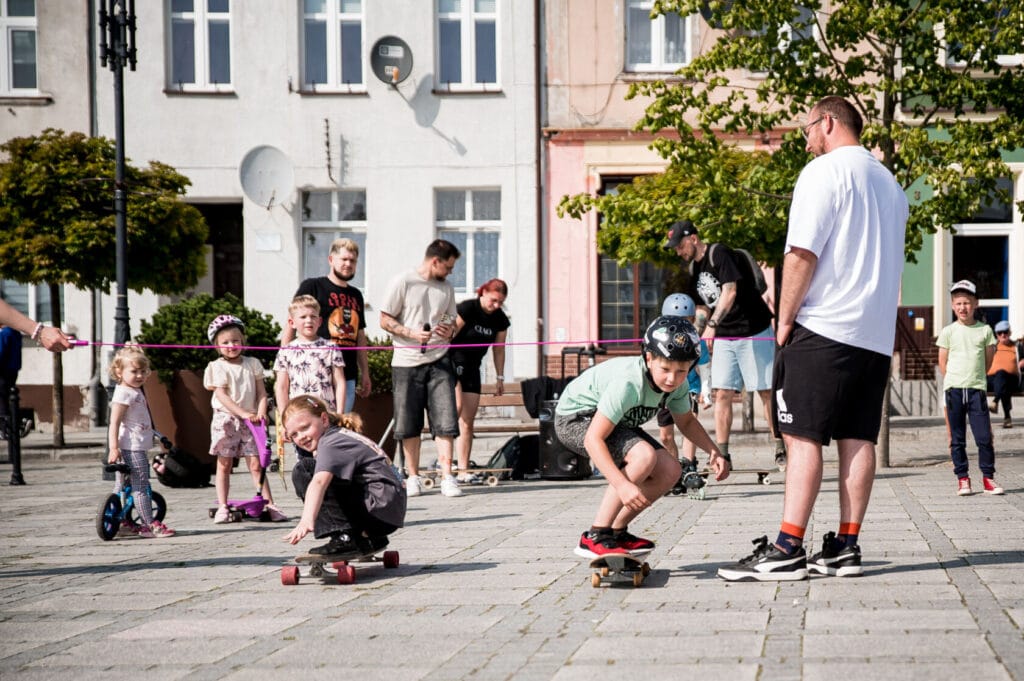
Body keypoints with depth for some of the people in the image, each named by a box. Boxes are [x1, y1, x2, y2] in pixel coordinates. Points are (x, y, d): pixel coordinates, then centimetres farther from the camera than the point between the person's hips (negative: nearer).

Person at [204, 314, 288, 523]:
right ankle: (222, 507, 7)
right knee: (224, 464, 3)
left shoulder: (252, 364, 8)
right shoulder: (218, 367, -3)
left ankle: (269, 505, -2)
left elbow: (261, 391, 6)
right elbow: (221, 395, -11)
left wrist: (260, 412, -11)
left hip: (250, 420, 2)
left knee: (256, 464, -1)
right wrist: (244, 413, -19)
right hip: (226, 418, -2)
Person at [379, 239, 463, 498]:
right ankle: (413, 477, 14)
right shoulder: (403, 283, -2)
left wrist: (449, 331, 0)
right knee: (409, 424, 3)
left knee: (445, 419, -9)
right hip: (407, 362, -3)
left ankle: (447, 477, -9)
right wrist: (412, 334, -16)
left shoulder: (446, 288, 14)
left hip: (439, 361, 3)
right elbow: (385, 321, -2)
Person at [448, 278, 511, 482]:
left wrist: (500, 378, 11)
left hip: (471, 368, 6)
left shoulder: (500, 319, 2)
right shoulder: (467, 308, -15)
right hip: (451, 362, -6)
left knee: (468, 421, 3)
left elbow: (498, 349, 11)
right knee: (456, 407, -25)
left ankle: (463, 470, 4)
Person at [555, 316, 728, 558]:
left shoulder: (678, 384, -12)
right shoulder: (628, 383, -36)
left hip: (614, 420, 8)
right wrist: (623, 485, -46)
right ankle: (594, 537, -22)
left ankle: (618, 531, 11)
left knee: (669, 470, -5)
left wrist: (713, 451, -8)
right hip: (575, 419, -8)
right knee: (644, 455, -30)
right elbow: (593, 438, -38)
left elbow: (686, 422, 9)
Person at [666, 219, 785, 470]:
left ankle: (780, 450, 3)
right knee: (722, 394, 0)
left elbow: (730, 291, -24)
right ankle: (722, 454, 0)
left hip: (754, 332, -8)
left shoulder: (719, 255, -13)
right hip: (724, 337, 8)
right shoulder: (694, 269, 12)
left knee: (766, 391, -3)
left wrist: (712, 324, -31)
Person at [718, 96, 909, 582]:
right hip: (877, 332, 8)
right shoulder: (889, 182, 19)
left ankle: (787, 550, -11)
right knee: (858, 438, 5)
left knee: (803, 437, -8)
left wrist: (784, 320, -6)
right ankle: (846, 546, 5)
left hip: (824, 326, -8)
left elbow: (802, 254, -13)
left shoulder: (824, 171, -6)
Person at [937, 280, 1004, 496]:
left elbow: (988, 360, 12)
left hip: (977, 389, 0)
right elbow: (942, 364, 7)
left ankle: (988, 477, 5)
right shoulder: (948, 332, 3)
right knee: (957, 438, 3)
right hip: (953, 389, 0)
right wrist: (955, 383, 8)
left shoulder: (985, 330, 5)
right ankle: (962, 478, 9)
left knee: (984, 436, -4)